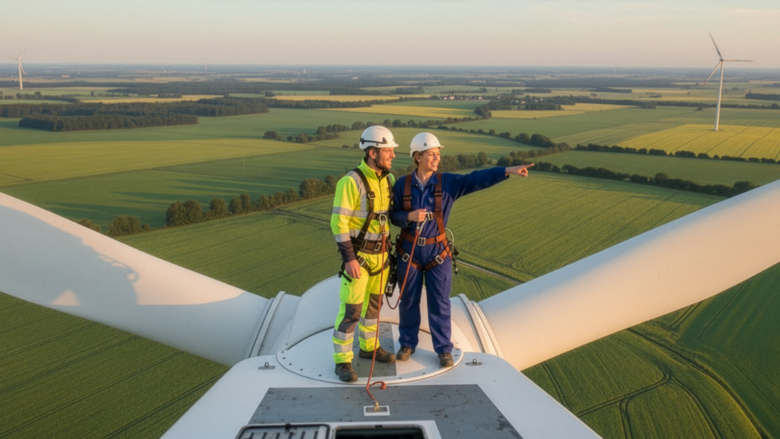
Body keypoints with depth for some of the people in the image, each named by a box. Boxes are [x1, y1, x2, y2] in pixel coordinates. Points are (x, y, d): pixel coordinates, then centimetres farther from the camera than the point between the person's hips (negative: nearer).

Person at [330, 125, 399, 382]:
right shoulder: (351, 181, -22)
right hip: (357, 254, -7)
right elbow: (338, 222, -21)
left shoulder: (388, 180, 2)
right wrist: (349, 259, -23)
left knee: (374, 301, 19)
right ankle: (342, 361, 10)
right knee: (351, 309, -4)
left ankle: (368, 347, 37)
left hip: (380, 252, 7)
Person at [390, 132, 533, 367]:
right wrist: (409, 217, -23)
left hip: (437, 251, 0)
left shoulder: (448, 182, -7)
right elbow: (393, 216, -1)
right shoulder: (402, 185, -7)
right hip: (409, 250, 0)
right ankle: (407, 344, 29)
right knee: (408, 300, 12)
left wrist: (508, 170, -28)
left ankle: (444, 349, 20)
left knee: (439, 302, 6)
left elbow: (476, 179, -17)